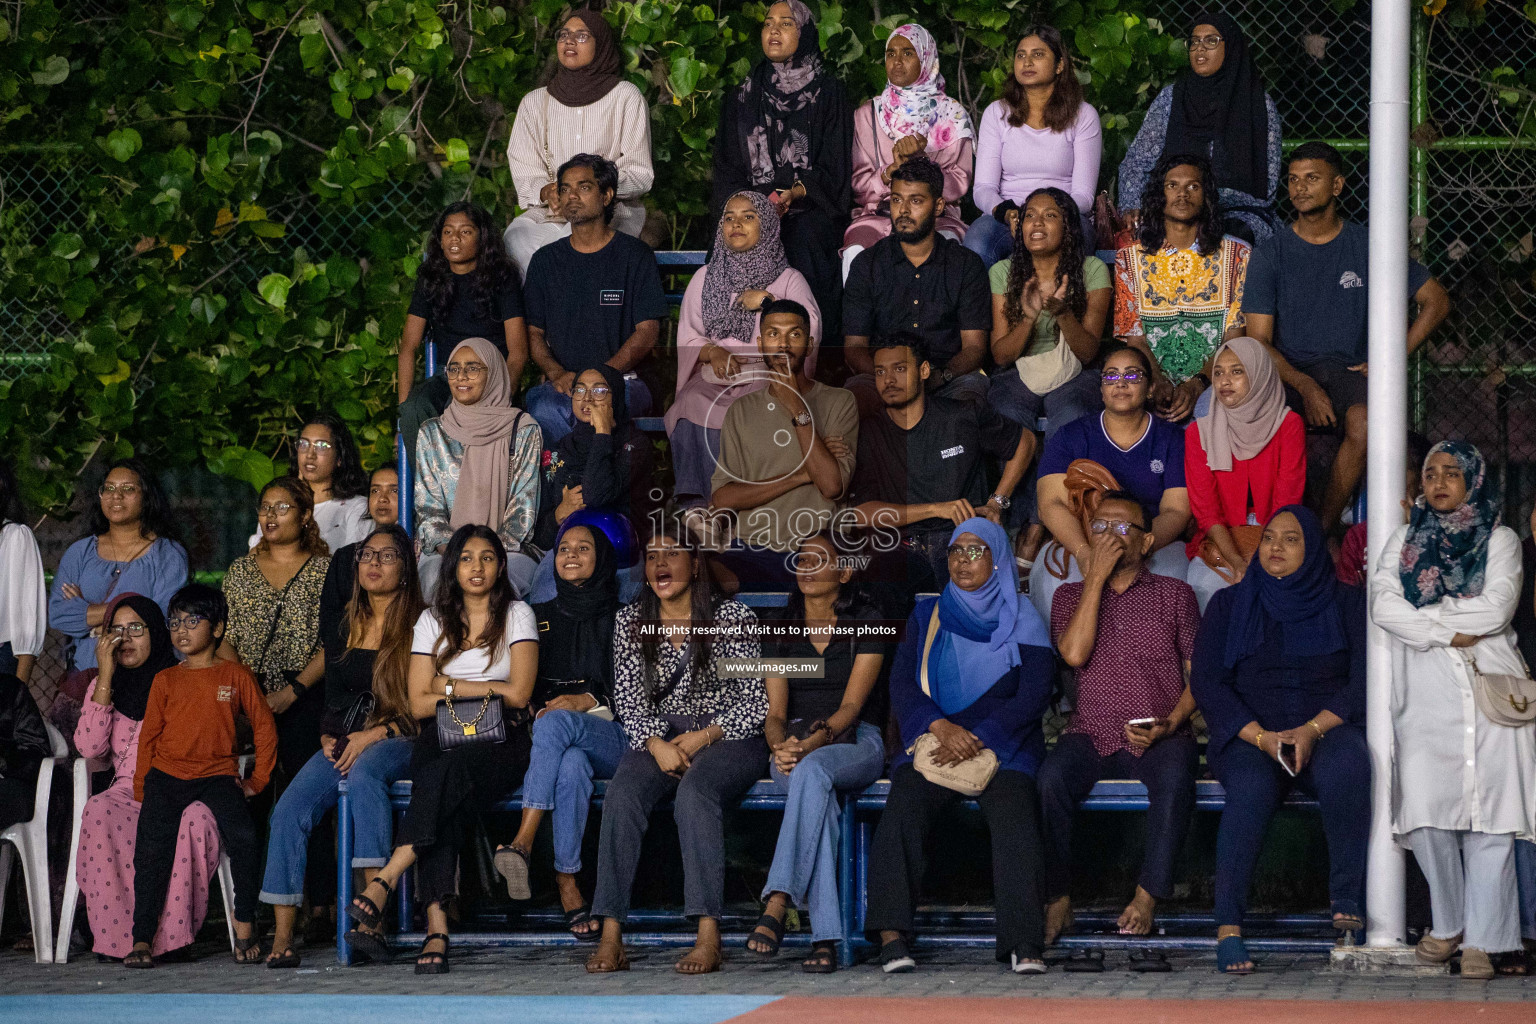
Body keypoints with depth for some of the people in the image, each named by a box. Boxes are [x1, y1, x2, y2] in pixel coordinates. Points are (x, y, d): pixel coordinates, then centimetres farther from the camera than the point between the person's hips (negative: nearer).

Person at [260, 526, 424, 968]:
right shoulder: (343, 630, 19)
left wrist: (376, 735, -15)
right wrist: (328, 738, 1)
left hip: (399, 742, -5)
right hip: (343, 743, 5)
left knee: (364, 771, -40)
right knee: (290, 807, -22)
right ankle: (282, 937, -26)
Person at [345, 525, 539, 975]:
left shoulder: (517, 616, 8)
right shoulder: (433, 621, 15)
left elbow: (517, 694, -3)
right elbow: (419, 704, 7)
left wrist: (449, 687, -1)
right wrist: (485, 690, -2)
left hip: (500, 743, -2)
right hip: (443, 740, 2)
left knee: (444, 775, -36)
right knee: (437, 789, -34)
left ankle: (382, 885, -45)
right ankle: (437, 926, -46)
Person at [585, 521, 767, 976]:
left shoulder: (733, 618, 1)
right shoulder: (631, 621, 10)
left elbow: (755, 701, -1)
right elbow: (628, 700, 5)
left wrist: (704, 736, -14)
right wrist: (656, 744, -13)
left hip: (728, 739, -3)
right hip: (657, 737, 3)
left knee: (693, 791, -36)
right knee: (622, 792, -30)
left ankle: (709, 937, -42)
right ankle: (610, 937, -37)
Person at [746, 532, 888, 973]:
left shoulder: (865, 624, 3)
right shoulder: (781, 632, 14)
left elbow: (850, 708, -6)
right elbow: (775, 712, 7)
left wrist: (812, 744, -25)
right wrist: (781, 746, -18)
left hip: (855, 743, -2)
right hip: (795, 746, 2)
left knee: (812, 771, -40)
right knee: (816, 793, -36)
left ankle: (777, 904, -50)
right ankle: (824, 939, -47)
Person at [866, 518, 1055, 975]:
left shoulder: (1022, 621, 10)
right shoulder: (927, 617, 17)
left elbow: (1034, 695, -1)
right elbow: (902, 686, 6)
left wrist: (978, 739, -14)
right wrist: (942, 727, -14)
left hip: (1004, 747, -1)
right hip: (933, 744, 1)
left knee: (1013, 812, -32)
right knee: (904, 803, -30)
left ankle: (1024, 944, -39)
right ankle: (891, 937, -38)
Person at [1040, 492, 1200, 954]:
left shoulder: (1174, 594, 14)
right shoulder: (1071, 595, 16)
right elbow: (1074, 653, -5)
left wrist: (1170, 723, -10)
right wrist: (1096, 577, -3)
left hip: (1158, 737, -1)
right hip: (1090, 735, 1)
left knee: (1175, 776, -37)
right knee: (1051, 778, -32)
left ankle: (1146, 900, -30)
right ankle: (1057, 899, -19)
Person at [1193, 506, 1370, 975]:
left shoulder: (1346, 603, 13)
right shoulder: (1229, 605, 13)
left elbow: (1363, 681, 2)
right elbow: (1208, 683, 4)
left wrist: (1313, 730, -14)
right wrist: (1261, 736, -12)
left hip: (1328, 730, 0)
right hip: (1249, 737, 0)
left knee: (1347, 769, -36)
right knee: (1251, 789, -35)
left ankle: (1348, 900, -33)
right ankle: (1227, 928, -39)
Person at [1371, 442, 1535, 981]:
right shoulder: (1405, 539, 18)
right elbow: (1382, 605, 2)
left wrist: (1423, 614, -1)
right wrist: (1450, 632, -7)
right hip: (1426, 691, 2)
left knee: (1488, 813, -10)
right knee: (1426, 811, -12)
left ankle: (1482, 940, -9)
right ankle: (1448, 924, 4)